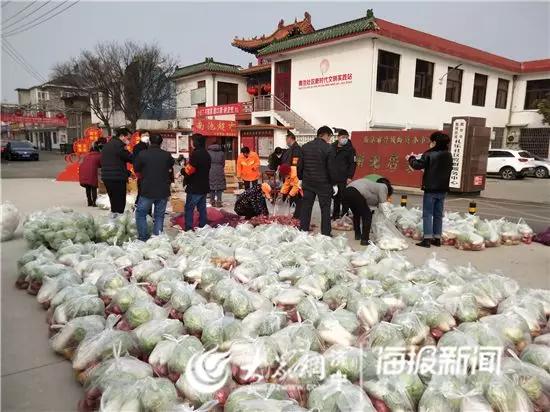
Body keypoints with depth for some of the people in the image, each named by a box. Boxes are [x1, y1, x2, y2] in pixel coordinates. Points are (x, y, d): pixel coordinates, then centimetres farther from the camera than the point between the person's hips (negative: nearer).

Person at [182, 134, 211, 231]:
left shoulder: (196, 154, -18)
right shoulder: (206, 154, 12)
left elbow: (188, 171, -20)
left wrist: (182, 170, 0)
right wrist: (187, 167, 9)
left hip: (194, 187, -8)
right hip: (204, 186, 9)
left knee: (189, 208, -2)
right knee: (202, 208, 13)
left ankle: (188, 229, -2)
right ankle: (202, 227, 19)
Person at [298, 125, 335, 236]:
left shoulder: (305, 147, 5)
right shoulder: (328, 148, -11)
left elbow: (300, 165, 8)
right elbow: (331, 168, -11)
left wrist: (300, 179, 16)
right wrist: (334, 183, -3)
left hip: (308, 182, 5)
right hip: (323, 183, -5)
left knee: (306, 207, 10)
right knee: (325, 209, 5)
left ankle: (303, 231, 15)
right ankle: (325, 234, 9)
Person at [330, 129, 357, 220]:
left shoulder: (350, 149, -3)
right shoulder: (332, 147, 10)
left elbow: (353, 164, -6)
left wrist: (350, 177, -13)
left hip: (344, 178, -5)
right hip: (333, 177, 5)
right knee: (336, 197, 12)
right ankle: (335, 214, 22)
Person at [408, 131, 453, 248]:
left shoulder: (429, 154, -14)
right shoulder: (449, 155, 8)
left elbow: (418, 165, -13)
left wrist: (411, 158, 5)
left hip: (431, 188, -6)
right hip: (443, 189, 6)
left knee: (427, 214, -2)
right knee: (438, 214, 12)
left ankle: (427, 239, -5)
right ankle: (437, 238, 17)